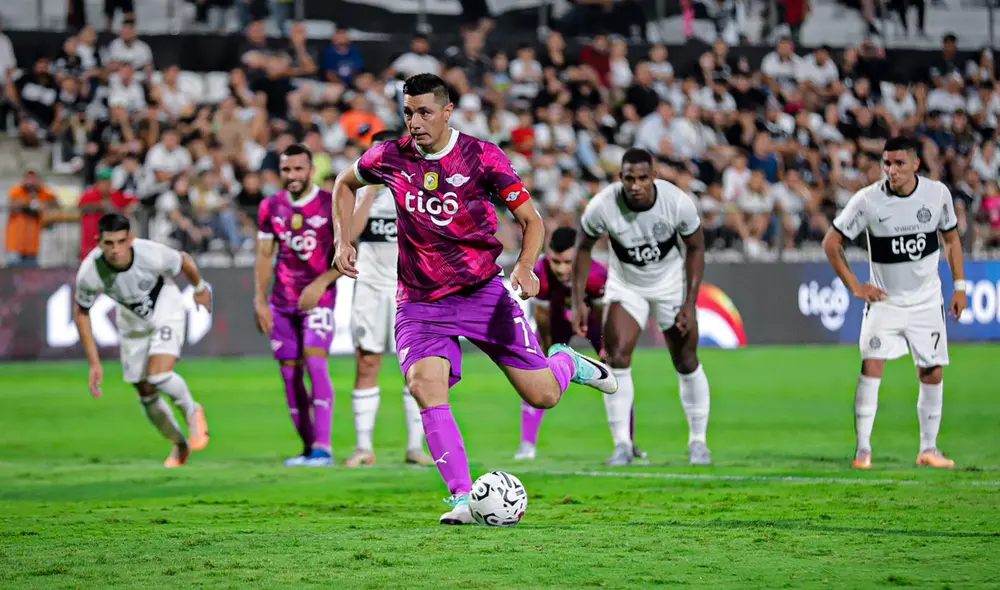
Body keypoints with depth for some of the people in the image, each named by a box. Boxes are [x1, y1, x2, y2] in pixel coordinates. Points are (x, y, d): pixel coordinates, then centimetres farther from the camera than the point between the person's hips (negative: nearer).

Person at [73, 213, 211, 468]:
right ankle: (180, 445, 33)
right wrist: (95, 363, -9)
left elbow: (184, 262, -10)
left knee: (159, 376, -24)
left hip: (167, 313, -3)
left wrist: (200, 288, 11)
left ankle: (192, 412, 8)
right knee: (146, 395, 7)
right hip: (132, 324, 3)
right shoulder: (89, 273, -30)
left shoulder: (152, 255, -35)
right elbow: (81, 312, -10)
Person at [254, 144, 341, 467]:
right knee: (290, 373, 4)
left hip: (318, 298, -5)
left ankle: (323, 448, -21)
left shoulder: (331, 205, -6)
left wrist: (321, 284, -17)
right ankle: (308, 448, 12)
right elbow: (264, 255, 12)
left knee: (315, 363, -19)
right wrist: (259, 300, 4)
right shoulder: (271, 207, 7)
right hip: (281, 303, 5)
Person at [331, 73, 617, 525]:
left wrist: (525, 267, -25)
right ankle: (463, 499, -23)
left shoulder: (483, 157, -10)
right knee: (425, 385, -26)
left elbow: (531, 220, -6)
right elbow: (345, 183, 19)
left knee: (542, 396, -2)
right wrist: (343, 240, 6)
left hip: (484, 292, -1)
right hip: (420, 303, 1)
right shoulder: (389, 158, -3)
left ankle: (566, 363, 37)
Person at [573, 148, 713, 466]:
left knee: (687, 363, 2)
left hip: (671, 283, 0)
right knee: (617, 360, -13)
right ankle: (622, 443, -6)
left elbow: (695, 249, -10)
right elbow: (583, 248, -8)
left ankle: (698, 440, 17)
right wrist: (578, 301, -10)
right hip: (625, 285, 0)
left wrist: (690, 304, -13)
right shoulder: (602, 207, -27)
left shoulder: (678, 203, -27)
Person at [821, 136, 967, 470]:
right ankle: (863, 449, -11)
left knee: (933, 373, 4)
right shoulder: (867, 200, -15)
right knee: (871, 366, -16)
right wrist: (854, 286, -9)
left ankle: (928, 449, 17)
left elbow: (951, 238, 9)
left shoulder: (937, 193, -8)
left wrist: (960, 285, 5)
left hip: (927, 301, 2)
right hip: (884, 301, -2)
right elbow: (831, 242, -6)